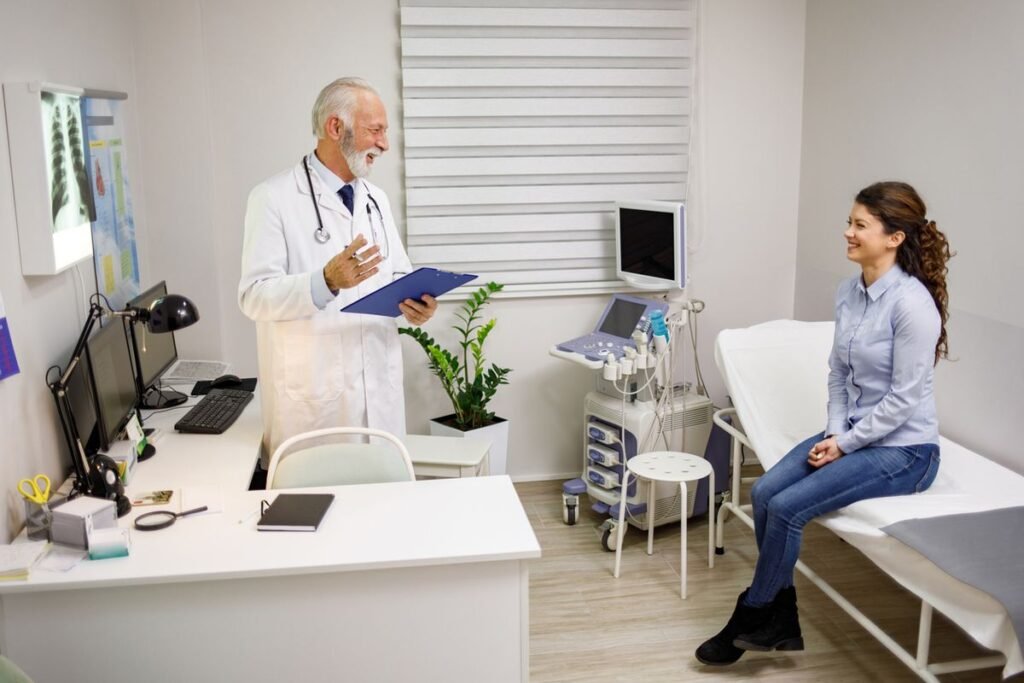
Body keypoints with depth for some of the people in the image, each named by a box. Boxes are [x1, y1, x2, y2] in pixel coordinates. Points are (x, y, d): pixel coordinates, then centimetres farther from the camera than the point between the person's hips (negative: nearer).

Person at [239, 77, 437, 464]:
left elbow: (398, 276, 15)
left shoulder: (376, 199, 13)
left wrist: (414, 302, -8)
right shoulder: (274, 198, -7)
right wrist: (326, 281, -28)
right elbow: (254, 295, -13)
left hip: (379, 391, 6)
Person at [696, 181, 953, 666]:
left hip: (902, 449, -8)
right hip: (853, 434, 8)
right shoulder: (848, 292, 3)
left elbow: (904, 399, -21)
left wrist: (846, 445, -15)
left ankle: (751, 620, 4)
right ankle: (780, 620, 4)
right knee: (764, 493, -10)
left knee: (787, 507, -18)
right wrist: (834, 433, -3)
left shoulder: (911, 302, -22)